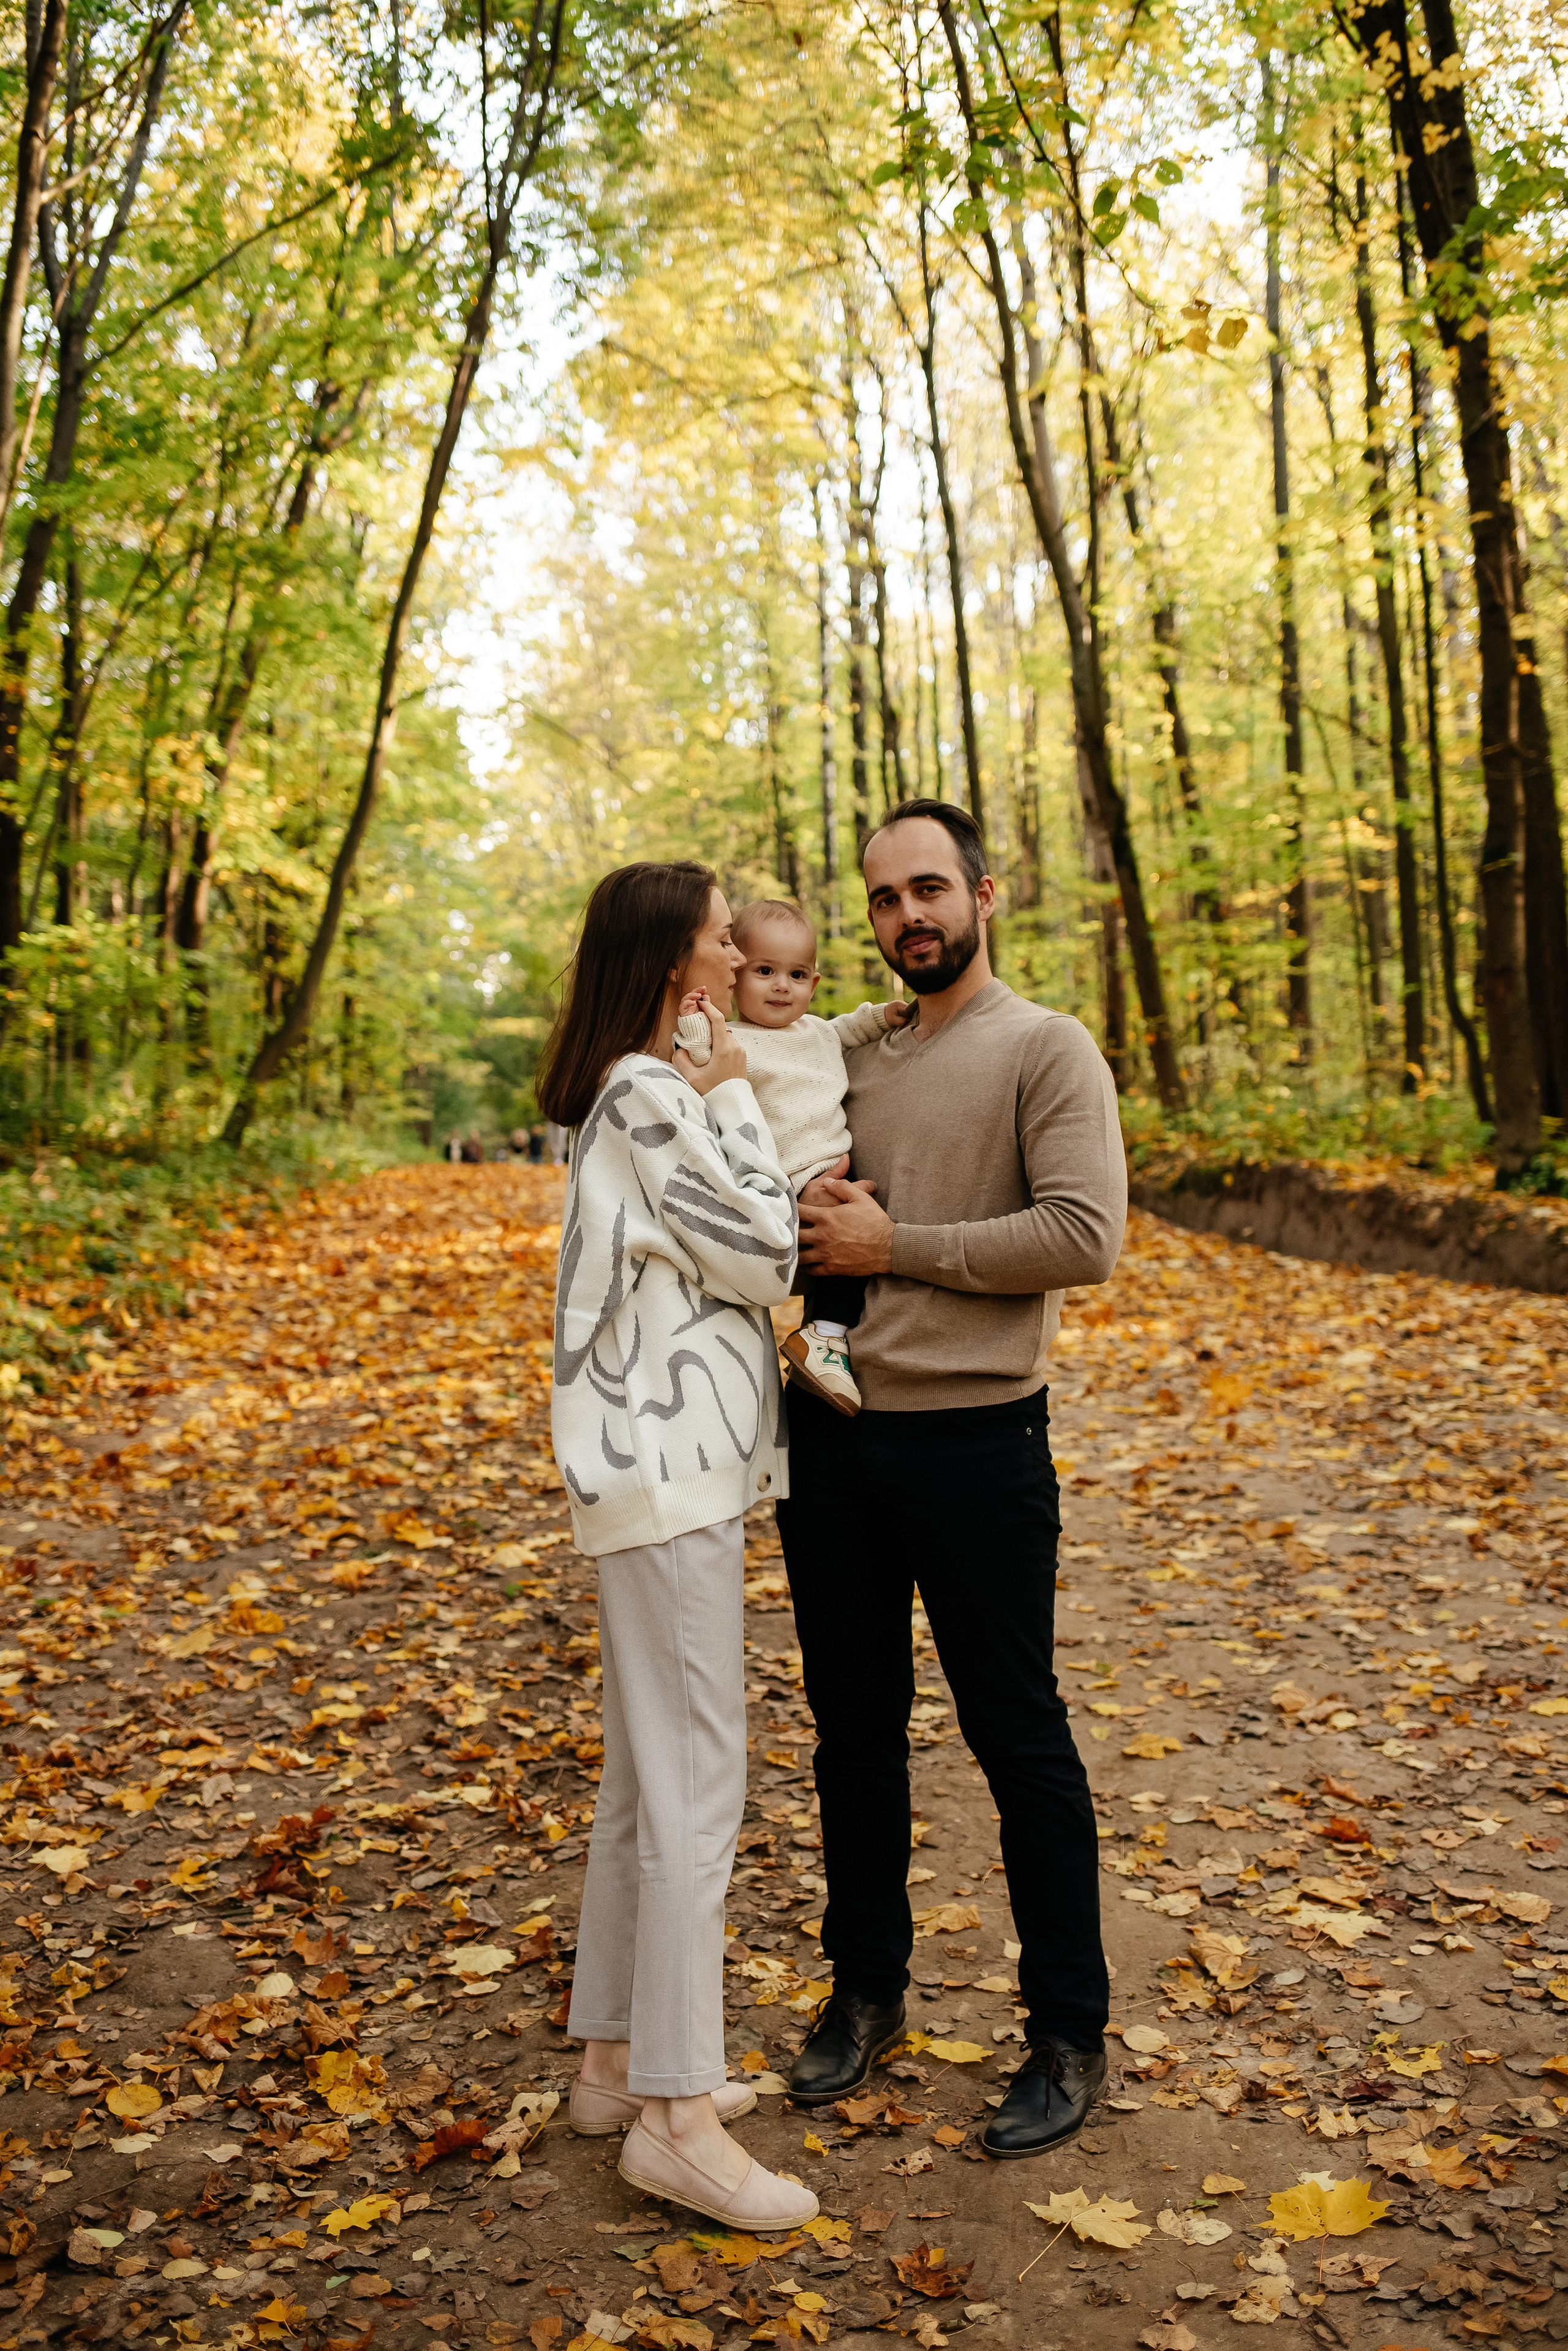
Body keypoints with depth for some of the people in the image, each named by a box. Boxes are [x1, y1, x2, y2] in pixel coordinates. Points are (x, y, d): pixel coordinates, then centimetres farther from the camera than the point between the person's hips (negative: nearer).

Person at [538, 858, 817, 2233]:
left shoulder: (636, 1092, 17)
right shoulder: (651, 1096, -15)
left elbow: (727, 1255, 19)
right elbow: (764, 1257, -13)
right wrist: (732, 1097, -8)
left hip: (668, 1459, 11)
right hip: (666, 1466, -11)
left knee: (651, 1770, 16)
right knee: (697, 1783, -4)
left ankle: (621, 2058, 27)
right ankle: (674, 2112, 6)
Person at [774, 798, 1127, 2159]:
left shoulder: (1046, 1050, -5)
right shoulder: (851, 1061, 13)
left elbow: (1086, 1236, -17)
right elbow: (783, 1203, 20)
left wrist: (895, 1245, -14)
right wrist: (811, 1215, -4)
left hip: (976, 1439, -5)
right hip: (833, 1436, 6)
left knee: (1019, 1741, 5)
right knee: (855, 1728, 16)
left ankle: (1070, 2035, 23)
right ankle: (867, 1991, 34)